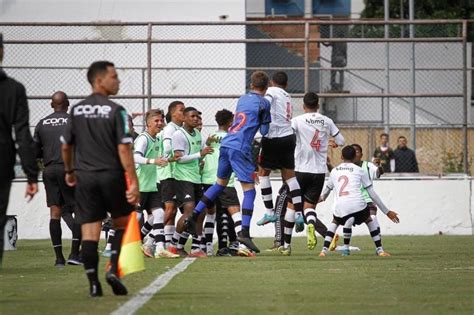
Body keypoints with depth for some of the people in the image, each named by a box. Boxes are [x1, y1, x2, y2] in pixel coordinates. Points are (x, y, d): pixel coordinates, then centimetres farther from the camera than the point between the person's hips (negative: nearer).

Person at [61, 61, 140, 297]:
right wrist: (133, 182, -14)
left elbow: (66, 145, 13)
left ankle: (93, 282, -3)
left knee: (89, 231, 2)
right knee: (122, 223, 14)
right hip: (112, 175, -3)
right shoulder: (115, 111, -8)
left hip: (84, 177, 3)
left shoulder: (77, 110, 6)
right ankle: (114, 269, -2)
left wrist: (69, 171, 29)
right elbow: (124, 149, -14)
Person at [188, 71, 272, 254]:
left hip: (226, 144, 7)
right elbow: (264, 131, 3)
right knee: (249, 189, -3)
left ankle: (193, 216, 20)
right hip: (240, 148, -7)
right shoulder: (263, 103, -1)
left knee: (220, 183, 22)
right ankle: (244, 232, -12)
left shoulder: (242, 99, 19)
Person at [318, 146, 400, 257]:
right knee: (369, 221, 29)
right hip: (357, 205, -1)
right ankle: (379, 250, 20)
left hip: (339, 207, 1)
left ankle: (324, 250, 18)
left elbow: (327, 189, 39)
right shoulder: (359, 170, 13)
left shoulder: (334, 171, 21)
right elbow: (372, 194, 12)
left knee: (335, 222, 33)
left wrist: (322, 198, 64)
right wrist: (387, 211, 18)